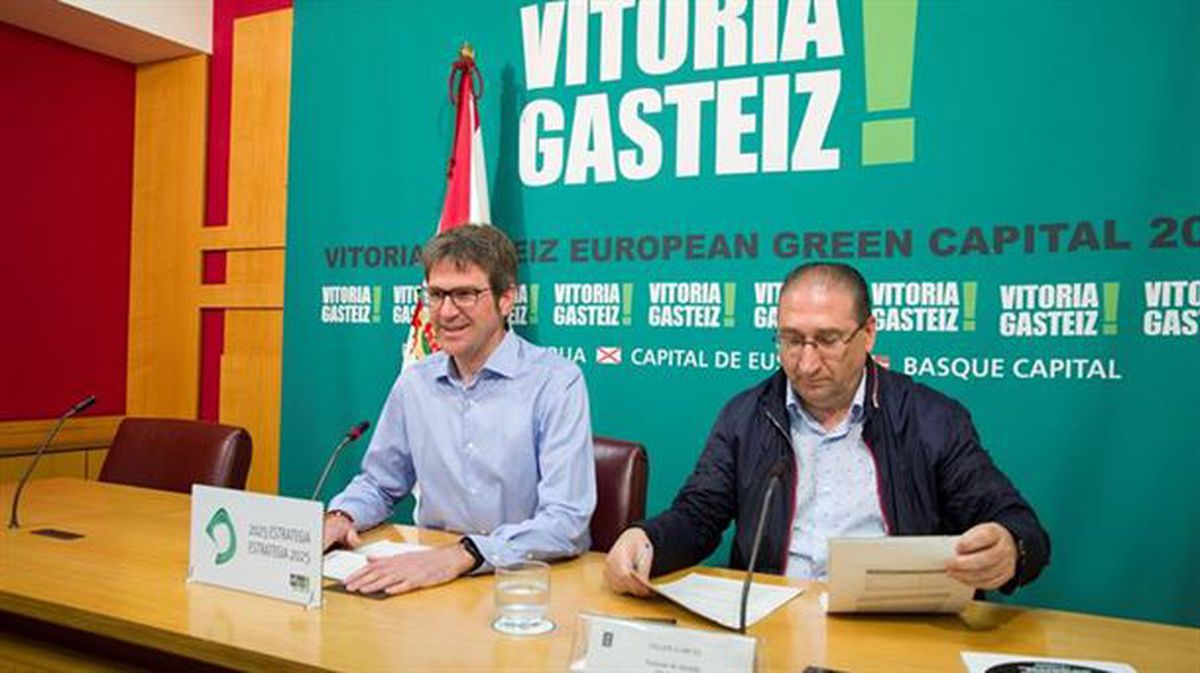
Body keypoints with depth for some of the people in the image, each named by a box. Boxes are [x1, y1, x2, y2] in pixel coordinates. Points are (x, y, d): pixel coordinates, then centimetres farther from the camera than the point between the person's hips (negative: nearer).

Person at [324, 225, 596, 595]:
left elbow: (566, 520, -19)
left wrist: (461, 555, -30)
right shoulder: (414, 382, 7)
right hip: (431, 575, 5)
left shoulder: (556, 382, -11)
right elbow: (378, 484, 20)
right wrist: (340, 516, -1)